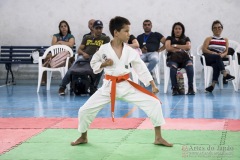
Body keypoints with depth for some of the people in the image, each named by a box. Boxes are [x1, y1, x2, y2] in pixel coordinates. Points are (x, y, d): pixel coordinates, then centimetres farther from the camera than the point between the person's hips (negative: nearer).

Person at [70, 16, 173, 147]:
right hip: (108, 87, -1)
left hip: (126, 86, 1)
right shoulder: (103, 49, -8)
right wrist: (104, 64, -15)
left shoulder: (131, 52, -4)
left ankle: (158, 138, 2)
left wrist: (153, 85, -5)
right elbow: (93, 64, 5)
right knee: (84, 110, -4)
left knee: (154, 103, -12)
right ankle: (83, 137, 26)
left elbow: (142, 68, 0)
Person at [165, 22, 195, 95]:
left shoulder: (186, 38, 27)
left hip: (184, 58, 1)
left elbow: (188, 47, 5)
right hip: (173, 58, -1)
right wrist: (181, 49, 1)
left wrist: (175, 46, 3)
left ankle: (191, 88, -42)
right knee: (173, 67, -40)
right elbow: (168, 48, 4)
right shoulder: (169, 38, 25)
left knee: (190, 65, -37)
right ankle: (175, 88, -41)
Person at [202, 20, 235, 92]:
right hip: (208, 58, -1)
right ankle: (225, 74, -53)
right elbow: (204, 49, 1)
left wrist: (222, 55, -15)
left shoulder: (225, 40, 22)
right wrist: (213, 53, -17)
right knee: (217, 57, -36)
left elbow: (226, 52, 9)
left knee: (216, 65, -37)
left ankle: (213, 84, -51)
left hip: (219, 59, 1)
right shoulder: (209, 39, 16)